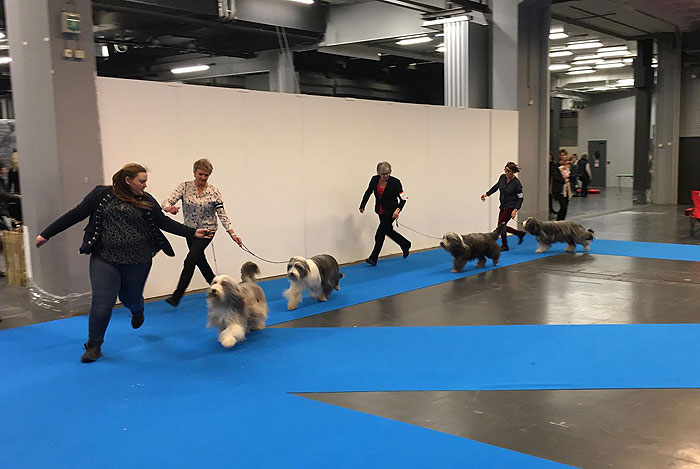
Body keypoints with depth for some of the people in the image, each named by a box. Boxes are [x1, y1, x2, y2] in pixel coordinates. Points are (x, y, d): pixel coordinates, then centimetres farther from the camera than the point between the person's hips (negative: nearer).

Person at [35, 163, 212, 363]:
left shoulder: (146, 201, 4)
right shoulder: (102, 195, -2)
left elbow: (164, 222, 4)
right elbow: (76, 214, 0)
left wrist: (192, 232, -3)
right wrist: (47, 234, 0)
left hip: (138, 260, 2)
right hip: (105, 259, -2)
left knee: (131, 297, 15)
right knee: (102, 304, -5)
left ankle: (137, 312, 54)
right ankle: (93, 346, 13)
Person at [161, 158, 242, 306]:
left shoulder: (214, 192, -9)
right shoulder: (185, 187, -6)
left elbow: (222, 214, -8)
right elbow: (167, 202, -15)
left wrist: (233, 233, -17)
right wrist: (169, 208, -40)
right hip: (190, 230, 4)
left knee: (190, 260, -16)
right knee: (200, 260, 14)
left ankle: (176, 297, -12)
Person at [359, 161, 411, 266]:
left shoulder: (395, 182, -16)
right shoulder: (374, 179, -4)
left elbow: (402, 198, -14)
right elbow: (368, 192, 11)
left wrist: (398, 209, -30)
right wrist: (362, 205, 16)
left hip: (390, 212, -6)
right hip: (381, 211, 6)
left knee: (380, 234, -9)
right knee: (388, 231, 18)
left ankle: (373, 258, -4)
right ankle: (405, 244, 39)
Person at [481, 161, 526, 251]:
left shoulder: (516, 183, -18)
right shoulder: (502, 177, -1)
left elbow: (520, 198, -14)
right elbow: (497, 186, 19)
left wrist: (515, 210, -23)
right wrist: (487, 194, 15)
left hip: (511, 207, -7)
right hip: (503, 206, 7)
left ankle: (504, 245, 7)